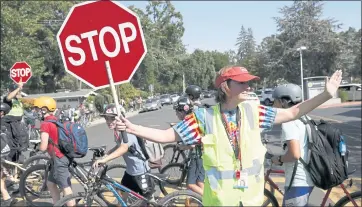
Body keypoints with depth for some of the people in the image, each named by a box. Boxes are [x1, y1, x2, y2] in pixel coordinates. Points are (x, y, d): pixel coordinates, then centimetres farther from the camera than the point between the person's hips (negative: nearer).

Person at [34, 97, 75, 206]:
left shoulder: (45, 124, -14)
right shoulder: (56, 121, 13)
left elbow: (43, 147, -18)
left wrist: (38, 147, 2)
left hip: (59, 159, -10)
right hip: (64, 156, 10)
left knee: (66, 188, -6)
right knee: (50, 183, 21)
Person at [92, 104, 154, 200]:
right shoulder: (117, 132, 0)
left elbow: (124, 148, -47)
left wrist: (105, 159, -56)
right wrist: (106, 154, 2)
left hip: (140, 171, -9)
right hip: (130, 170, 9)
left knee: (147, 198, 7)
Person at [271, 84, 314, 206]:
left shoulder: (289, 122, -18)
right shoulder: (306, 118, 11)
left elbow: (295, 154, -27)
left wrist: (278, 159, -9)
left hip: (298, 181, -9)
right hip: (307, 178, 9)